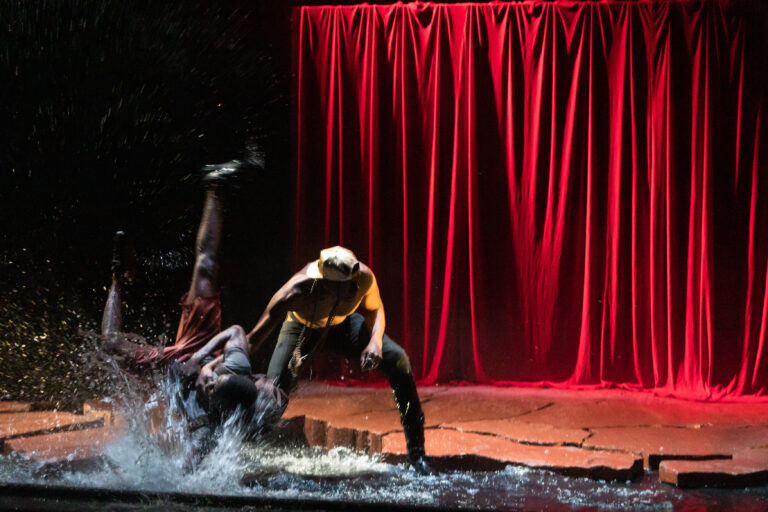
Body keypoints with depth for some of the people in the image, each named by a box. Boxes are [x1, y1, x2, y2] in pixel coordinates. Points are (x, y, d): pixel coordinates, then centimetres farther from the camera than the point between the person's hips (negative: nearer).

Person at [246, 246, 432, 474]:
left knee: (397, 359, -17)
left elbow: (374, 309, -11)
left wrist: (375, 341, -30)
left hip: (343, 324, 2)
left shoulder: (364, 278, -36)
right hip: (302, 327, -1)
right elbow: (254, 339, -37)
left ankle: (416, 453, -8)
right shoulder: (297, 290, -43)